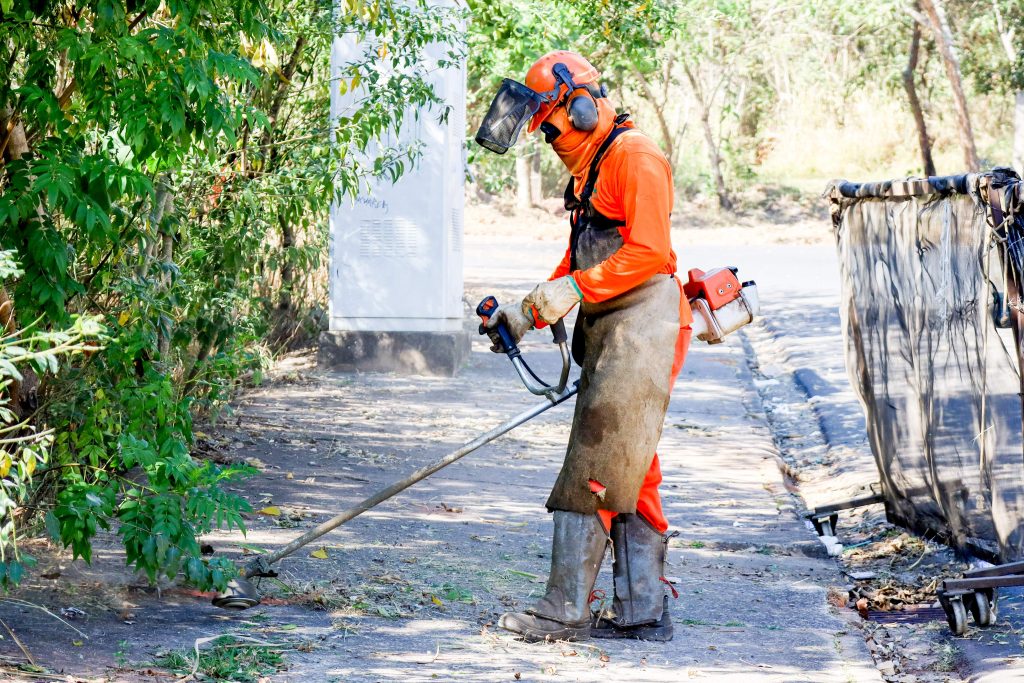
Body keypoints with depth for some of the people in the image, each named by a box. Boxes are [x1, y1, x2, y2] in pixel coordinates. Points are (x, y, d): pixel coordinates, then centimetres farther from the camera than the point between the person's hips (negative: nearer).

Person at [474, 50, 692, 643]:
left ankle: (568, 610, -10)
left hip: (641, 328, -10)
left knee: (595, 473, -11)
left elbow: (648, 251, -20)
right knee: (629, 479, 9)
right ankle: (642, 612, 11)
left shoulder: (634, 156, -11)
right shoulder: (588, 169, 21)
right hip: (608, 334, 10)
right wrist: (525, 314, 15)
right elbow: (578, 263, 24)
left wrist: (573, 290, -21)